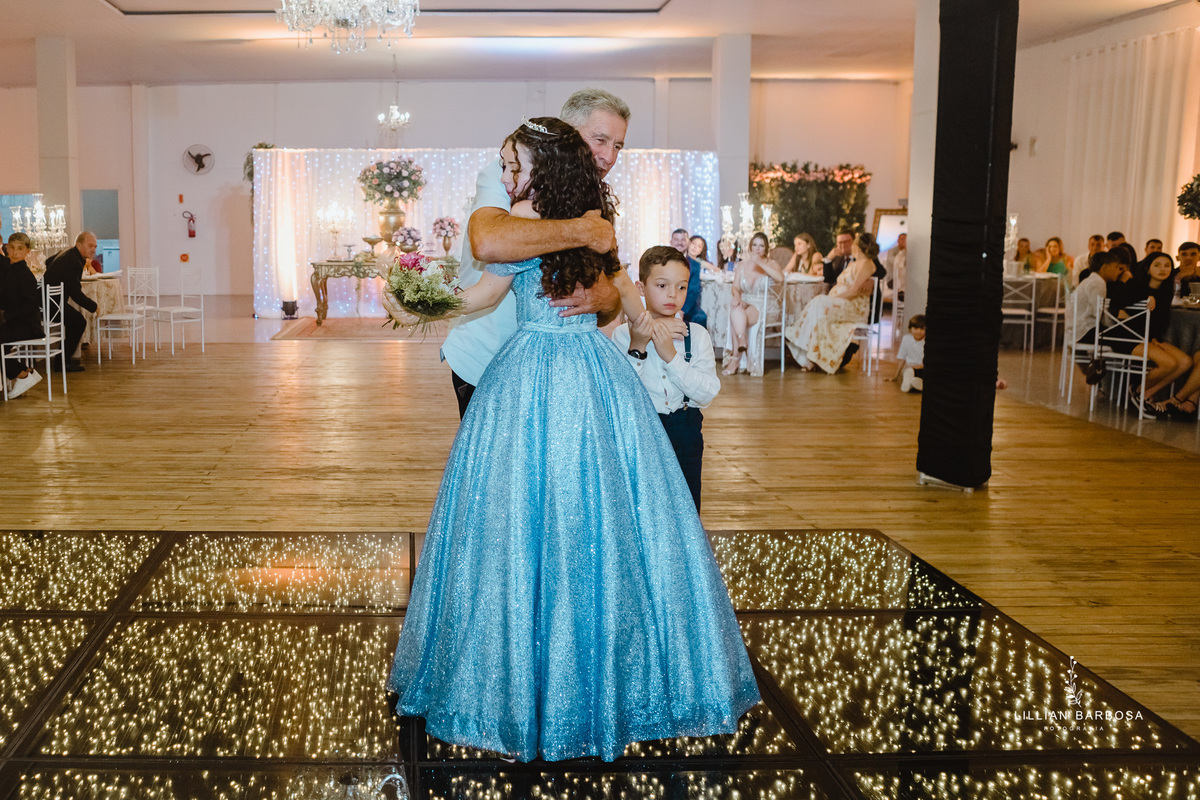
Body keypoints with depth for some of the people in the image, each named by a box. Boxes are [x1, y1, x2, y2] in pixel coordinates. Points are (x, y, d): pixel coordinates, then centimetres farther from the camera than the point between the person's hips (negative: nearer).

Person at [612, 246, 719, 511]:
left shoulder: (697, 335, -1)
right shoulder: (623, 335, -6)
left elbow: (708, 393, -11)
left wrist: (671, 356, -18)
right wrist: (637, 349, -23)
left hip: (685, 432, 2)